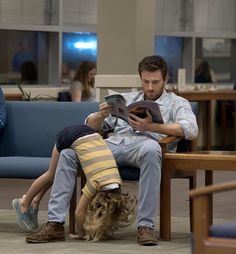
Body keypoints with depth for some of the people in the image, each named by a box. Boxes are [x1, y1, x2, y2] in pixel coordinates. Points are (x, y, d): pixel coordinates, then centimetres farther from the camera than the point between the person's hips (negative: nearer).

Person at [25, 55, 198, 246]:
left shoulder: (177, 103, 15)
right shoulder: (125, 99, 28)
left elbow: (191, 130, -7)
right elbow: (91, 126, 24)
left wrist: (150, 127, -18)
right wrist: (100, 115, -2)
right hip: (114, 144, 4)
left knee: (150, 148, -41)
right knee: (68, 153, -19)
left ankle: (146, 225, -38)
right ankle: (55, 223, -23)